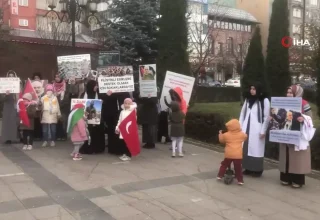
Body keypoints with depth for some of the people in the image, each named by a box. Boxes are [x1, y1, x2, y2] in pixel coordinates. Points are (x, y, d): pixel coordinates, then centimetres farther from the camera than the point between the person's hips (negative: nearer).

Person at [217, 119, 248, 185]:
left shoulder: (226, 135, -2)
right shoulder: (242, 134, 2)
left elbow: (221, 140, 14)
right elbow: (245, 137, 24)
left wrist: (220, 134, 29)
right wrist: (241, 131, 36)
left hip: (228, 154, 0)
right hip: (238, 155, 0)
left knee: (224, 165, 18)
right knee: (238, 168, 7)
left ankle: (220, 176, 22)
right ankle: (240, 180, 8)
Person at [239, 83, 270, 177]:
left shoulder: (264, 101, -5)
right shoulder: (247, 100, 14)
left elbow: (266, 117, -7)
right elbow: (242, 114, 16)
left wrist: (263, 131, -10)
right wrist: (240, 127, 10)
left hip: (257, 129, -6)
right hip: (246, 128, 6)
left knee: (256, 149, -4)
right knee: (245, 149, 6)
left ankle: (257, 170, 4)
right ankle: (248, 168, 16)